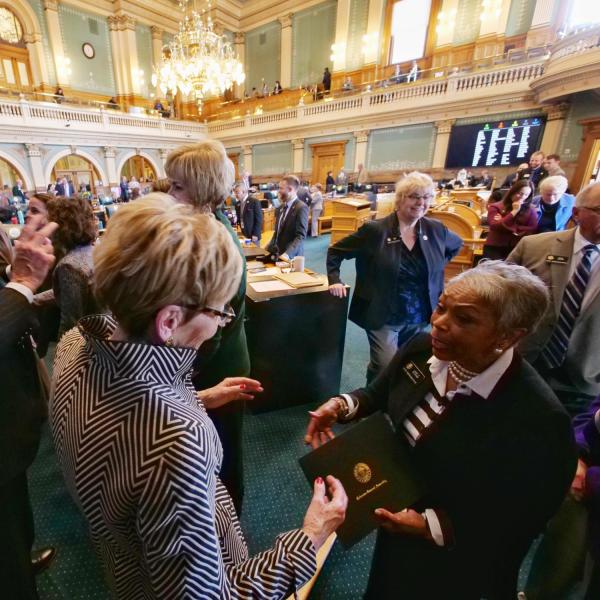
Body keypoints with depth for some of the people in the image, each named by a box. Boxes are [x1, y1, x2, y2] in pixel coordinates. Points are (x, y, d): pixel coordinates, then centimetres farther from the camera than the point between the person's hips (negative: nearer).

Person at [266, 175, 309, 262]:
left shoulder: (301, 207, -13)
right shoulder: (280, 208, 11)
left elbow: (301, 236, -20)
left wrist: (287, 254, -30)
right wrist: (268, 250, 6)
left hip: (291, 257, -7)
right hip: (276, 255, 7)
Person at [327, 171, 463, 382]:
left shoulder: (436, 230, -2)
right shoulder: (375, 230, -14)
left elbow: (457, 244, 21)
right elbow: (335, 251, -6)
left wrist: (437, 268, 9)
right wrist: (334, 281, -14)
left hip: (419, 317, 5)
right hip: (384, 317, -5)